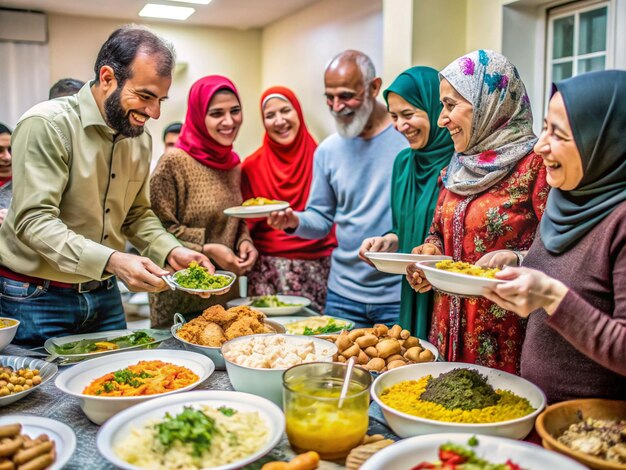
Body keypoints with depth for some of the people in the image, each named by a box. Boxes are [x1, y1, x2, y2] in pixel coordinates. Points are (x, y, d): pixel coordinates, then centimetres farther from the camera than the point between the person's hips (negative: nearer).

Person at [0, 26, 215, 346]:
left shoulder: (140, 140, 3)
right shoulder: (46, 125, -18)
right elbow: (33, 220, -25)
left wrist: (171, 251, -7)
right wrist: (112, 260, -37)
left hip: (105, 296, 6)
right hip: (35, 296, -6)